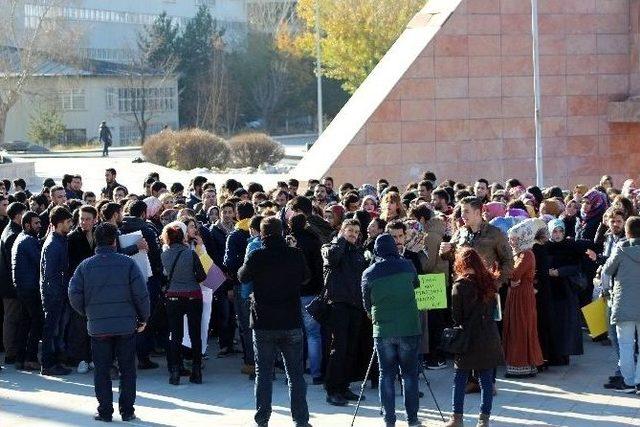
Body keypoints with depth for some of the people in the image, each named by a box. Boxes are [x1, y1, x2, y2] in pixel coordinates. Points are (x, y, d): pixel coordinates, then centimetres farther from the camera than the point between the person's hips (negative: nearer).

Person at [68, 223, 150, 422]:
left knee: (102, 370, 8)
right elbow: (141, 293, -7)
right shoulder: (128, 263, -5)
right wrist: (143, 318, 6)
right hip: (126, 325, -1)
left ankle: (105, 411, 8)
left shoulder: (85, 266, -1)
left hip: (97, 326, 1)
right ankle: (127, 411, 10)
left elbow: (74, 295, -3)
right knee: (127, 369, 9)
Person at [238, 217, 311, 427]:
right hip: (291, 323, 1)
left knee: (263, 373, 8)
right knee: (296, 374, 8)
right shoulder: (295, 255, -6)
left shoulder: (256, 256, -11)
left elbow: (242, 276, 7)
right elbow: (306, 277, 12)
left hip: (263, 323, -1)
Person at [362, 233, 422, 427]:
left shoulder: (368, 274, 0)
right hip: (409, 329, 0)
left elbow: (367, 305, 10)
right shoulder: (407, 265, -1)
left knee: (386, 375, 7)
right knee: (409, 373, 7)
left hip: (382, 331, 0)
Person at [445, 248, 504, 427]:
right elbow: (494, 308, 12)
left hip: (468, 338, -4)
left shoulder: (460, 285, -9)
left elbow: (456, 315, -6)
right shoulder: (490, 281, 5)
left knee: (459, 379, 5)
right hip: (489, 337, 4)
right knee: (486, 380, 6)